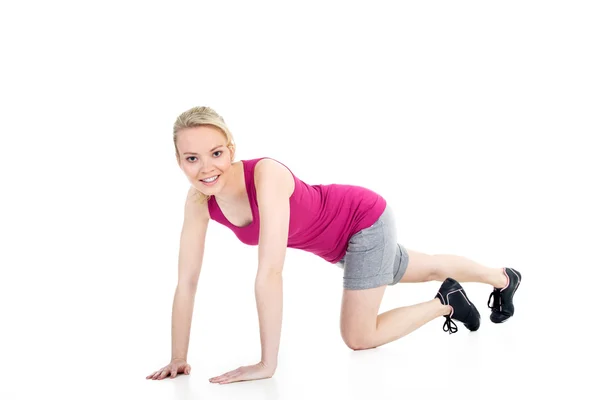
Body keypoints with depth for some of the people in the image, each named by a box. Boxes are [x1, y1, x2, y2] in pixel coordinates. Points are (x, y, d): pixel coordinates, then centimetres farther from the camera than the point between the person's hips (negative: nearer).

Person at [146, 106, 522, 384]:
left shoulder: (267, 175, -40)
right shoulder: (199, 199, -21)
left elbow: (270, 274, -44)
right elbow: (187, 281, -17)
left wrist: (267, 364, -42)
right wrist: (178, 358, -17)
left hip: (365, 219, -6)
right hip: (336, 243, 6)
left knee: (358, 337, -4)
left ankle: (445, 302, 19)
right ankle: (504, 277, 56)